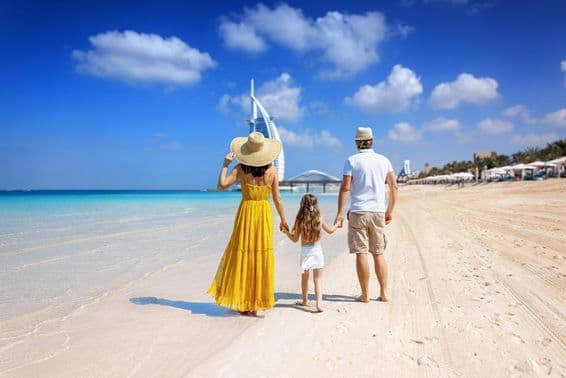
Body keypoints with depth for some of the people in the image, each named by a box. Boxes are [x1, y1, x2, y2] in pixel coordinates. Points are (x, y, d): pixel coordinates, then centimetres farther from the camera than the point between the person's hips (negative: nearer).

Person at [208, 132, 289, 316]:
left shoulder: (241, 169, -7)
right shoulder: (271, 170, -2)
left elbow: (222, 185, -14)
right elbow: (277, 199, 0)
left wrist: (225, 164, -1)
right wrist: (283, 220, 10)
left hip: (246, 212, -1)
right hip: (264, 214, 1)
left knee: (242, 257, 8)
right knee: (261, 258, 8)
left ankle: (243, 303, 12)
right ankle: (255, 305, 15)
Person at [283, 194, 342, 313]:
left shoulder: (300, 220, -7)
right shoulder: (319, 219, -2)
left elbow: (295, 239, 0)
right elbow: (330, 230, 15)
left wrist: (287, 232, 17)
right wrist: (337, 224, 34)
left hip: (305, 251, 0)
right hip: (317, 250, 0)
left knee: (305, 277, 17)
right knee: (318, 278, 4)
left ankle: (305, 300, 33)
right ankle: (319, 302, -9)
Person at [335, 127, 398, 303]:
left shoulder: (352, 161, -3)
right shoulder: (384, 160, 8)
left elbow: (345, 188, -10)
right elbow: (394, 186, 8)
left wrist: (340, 212, -6)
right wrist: (390, 211, 15)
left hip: (358, 212, -4)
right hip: (378, 212, 4)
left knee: (361, 253, 1)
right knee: (378, 254, 12)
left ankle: (365, 294, 5)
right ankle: (384, 293, 14)